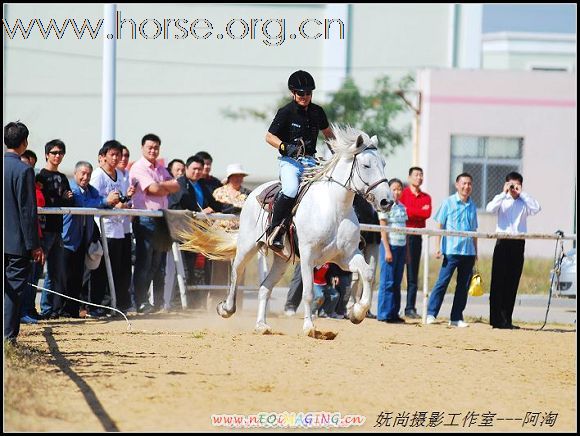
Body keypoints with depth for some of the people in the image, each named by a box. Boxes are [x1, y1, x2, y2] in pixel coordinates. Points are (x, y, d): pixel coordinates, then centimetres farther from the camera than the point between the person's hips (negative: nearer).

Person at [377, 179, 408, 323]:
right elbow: (383, 230, -9)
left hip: (401, 246, 6)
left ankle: (394, 313, 10)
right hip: (390, 245, -6)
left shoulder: (402, 207, 13)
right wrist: (387, 250, -14)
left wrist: (408, 251, 13)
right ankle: (384, 314, -2)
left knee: (397, 282, 7)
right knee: (387, 281, -5)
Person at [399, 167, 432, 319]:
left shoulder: (426, 197, 14)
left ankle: (410, 308, 3)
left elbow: (428, 214, -4)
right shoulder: (402, 194, 4)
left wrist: (409, 211, -8)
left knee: (413, 275, 3)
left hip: (417, 237, 3)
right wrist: (420, 212, -10)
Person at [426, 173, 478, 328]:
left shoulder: (472, 206, 13)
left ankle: (456, 318, 11)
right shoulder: (448, 203, 0)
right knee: (442, 282, -9)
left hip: (468, 251, 5)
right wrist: (438, 247, -8)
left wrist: (475, 251, 15)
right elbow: (440, 226, -1)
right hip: (451, 250, -5)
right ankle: (431, 314, -5)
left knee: (464, 286, 6)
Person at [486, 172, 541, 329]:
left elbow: (536, 208, -10)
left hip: (518, 244, 3)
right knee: (498, 282, -5)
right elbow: (490, 208, -15)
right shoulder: (502, 200, 5)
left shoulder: (524, 202, 10)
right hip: (503, 243, -2)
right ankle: (497, 319, -4)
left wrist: (522, 193, -7)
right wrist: (504, 193, -11)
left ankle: (506, 320, 10)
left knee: (512, 283, 5)